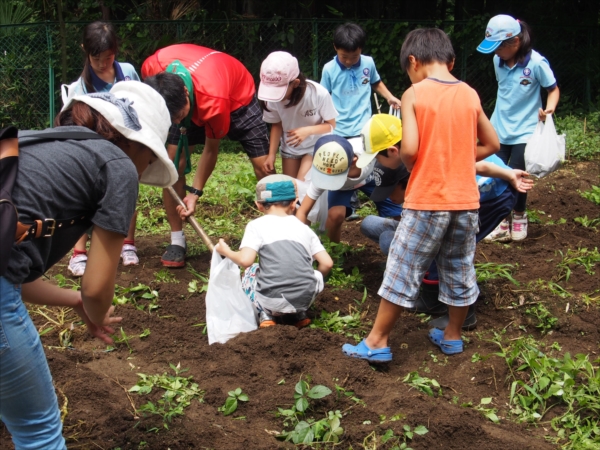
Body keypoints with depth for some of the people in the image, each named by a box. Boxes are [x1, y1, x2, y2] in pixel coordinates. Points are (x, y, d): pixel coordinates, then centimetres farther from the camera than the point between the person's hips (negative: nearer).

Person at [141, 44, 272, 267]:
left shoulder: (213, 101, -44)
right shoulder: (151, 68, -35)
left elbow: (211, 149, -26)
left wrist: (195, 193, -21)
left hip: (237, 97, -4)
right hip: (196, 99, 4)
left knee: (263, 164, -13)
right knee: (173, 162, -11)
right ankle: (177, 241, -2)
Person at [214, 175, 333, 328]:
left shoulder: (256, 226, 6)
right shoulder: (303, 228, 16)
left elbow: (245, 260, -9)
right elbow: (327, 263, 9)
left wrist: (226, 251, 11)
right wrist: (316, 280, 30)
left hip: (272, 300, -2)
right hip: (306, 298, 2)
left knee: (250, 273, 29)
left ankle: (266, 315, 11)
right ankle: (298, 314, 20)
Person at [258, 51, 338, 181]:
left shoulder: (319, 94, -34)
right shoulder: (273, 98, -25)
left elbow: (331, 125, -18)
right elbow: (276, 125, -5)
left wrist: (308, 131, -35)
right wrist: (272, 154, -9)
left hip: (315, 146, -3)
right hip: (290, 147, 3)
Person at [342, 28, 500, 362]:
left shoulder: (414, 95, -9)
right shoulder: (470, 95, 5)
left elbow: (409, 149, -17)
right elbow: (492, 144, 11)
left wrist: (411, 166, 3)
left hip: (426, 200, -5)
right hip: (466, 200, 5)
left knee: (403, 272, 4)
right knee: (460, 271, 17)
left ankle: (377, 342, 12)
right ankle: (452, 337, 32)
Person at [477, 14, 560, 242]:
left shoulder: (536, 63, -16)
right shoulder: (498, 61, -1)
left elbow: (553, 89, -7)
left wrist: (549, 108, -24)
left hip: (524, 131, -5)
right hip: (499, 129, 5)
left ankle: (519, 217, 26)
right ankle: (501, 224, 18)